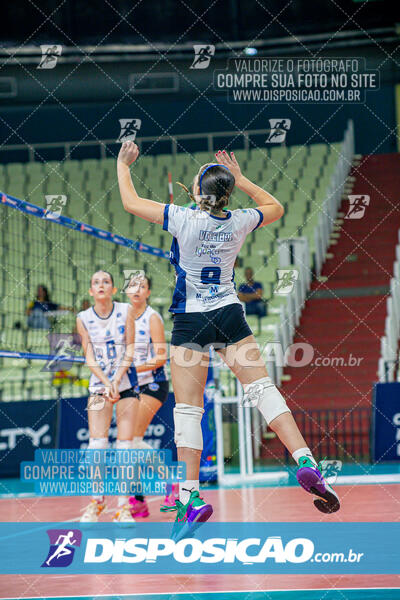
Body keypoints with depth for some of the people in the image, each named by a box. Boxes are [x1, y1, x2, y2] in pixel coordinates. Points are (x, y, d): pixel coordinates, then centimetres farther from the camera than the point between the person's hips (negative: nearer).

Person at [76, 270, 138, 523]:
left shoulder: (126, 310, -2)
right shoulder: (84, 318, 1)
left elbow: (130, 348, -4)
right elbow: (89, 356, 0)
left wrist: (117, 379, -14)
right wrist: (106, 383, -13)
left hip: (126, 381, -1)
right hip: (99, 383, 1)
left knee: (125, 444, -6)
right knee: (97, 443, -9)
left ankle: (124, 507, -4)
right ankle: (96, 501, 6)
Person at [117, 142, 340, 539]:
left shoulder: (183, 219, -13)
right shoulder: (240, 222, -2)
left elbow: (130, 202, -2)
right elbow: (275, 208, 20)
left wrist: (123, 165, 13)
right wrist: (240, 178, 19)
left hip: (189, 320, -3)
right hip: (229, 312, 3)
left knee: (188, 409, -1)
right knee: (262, 389, 0)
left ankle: (191, 497, -5)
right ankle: (306, 464, -14)